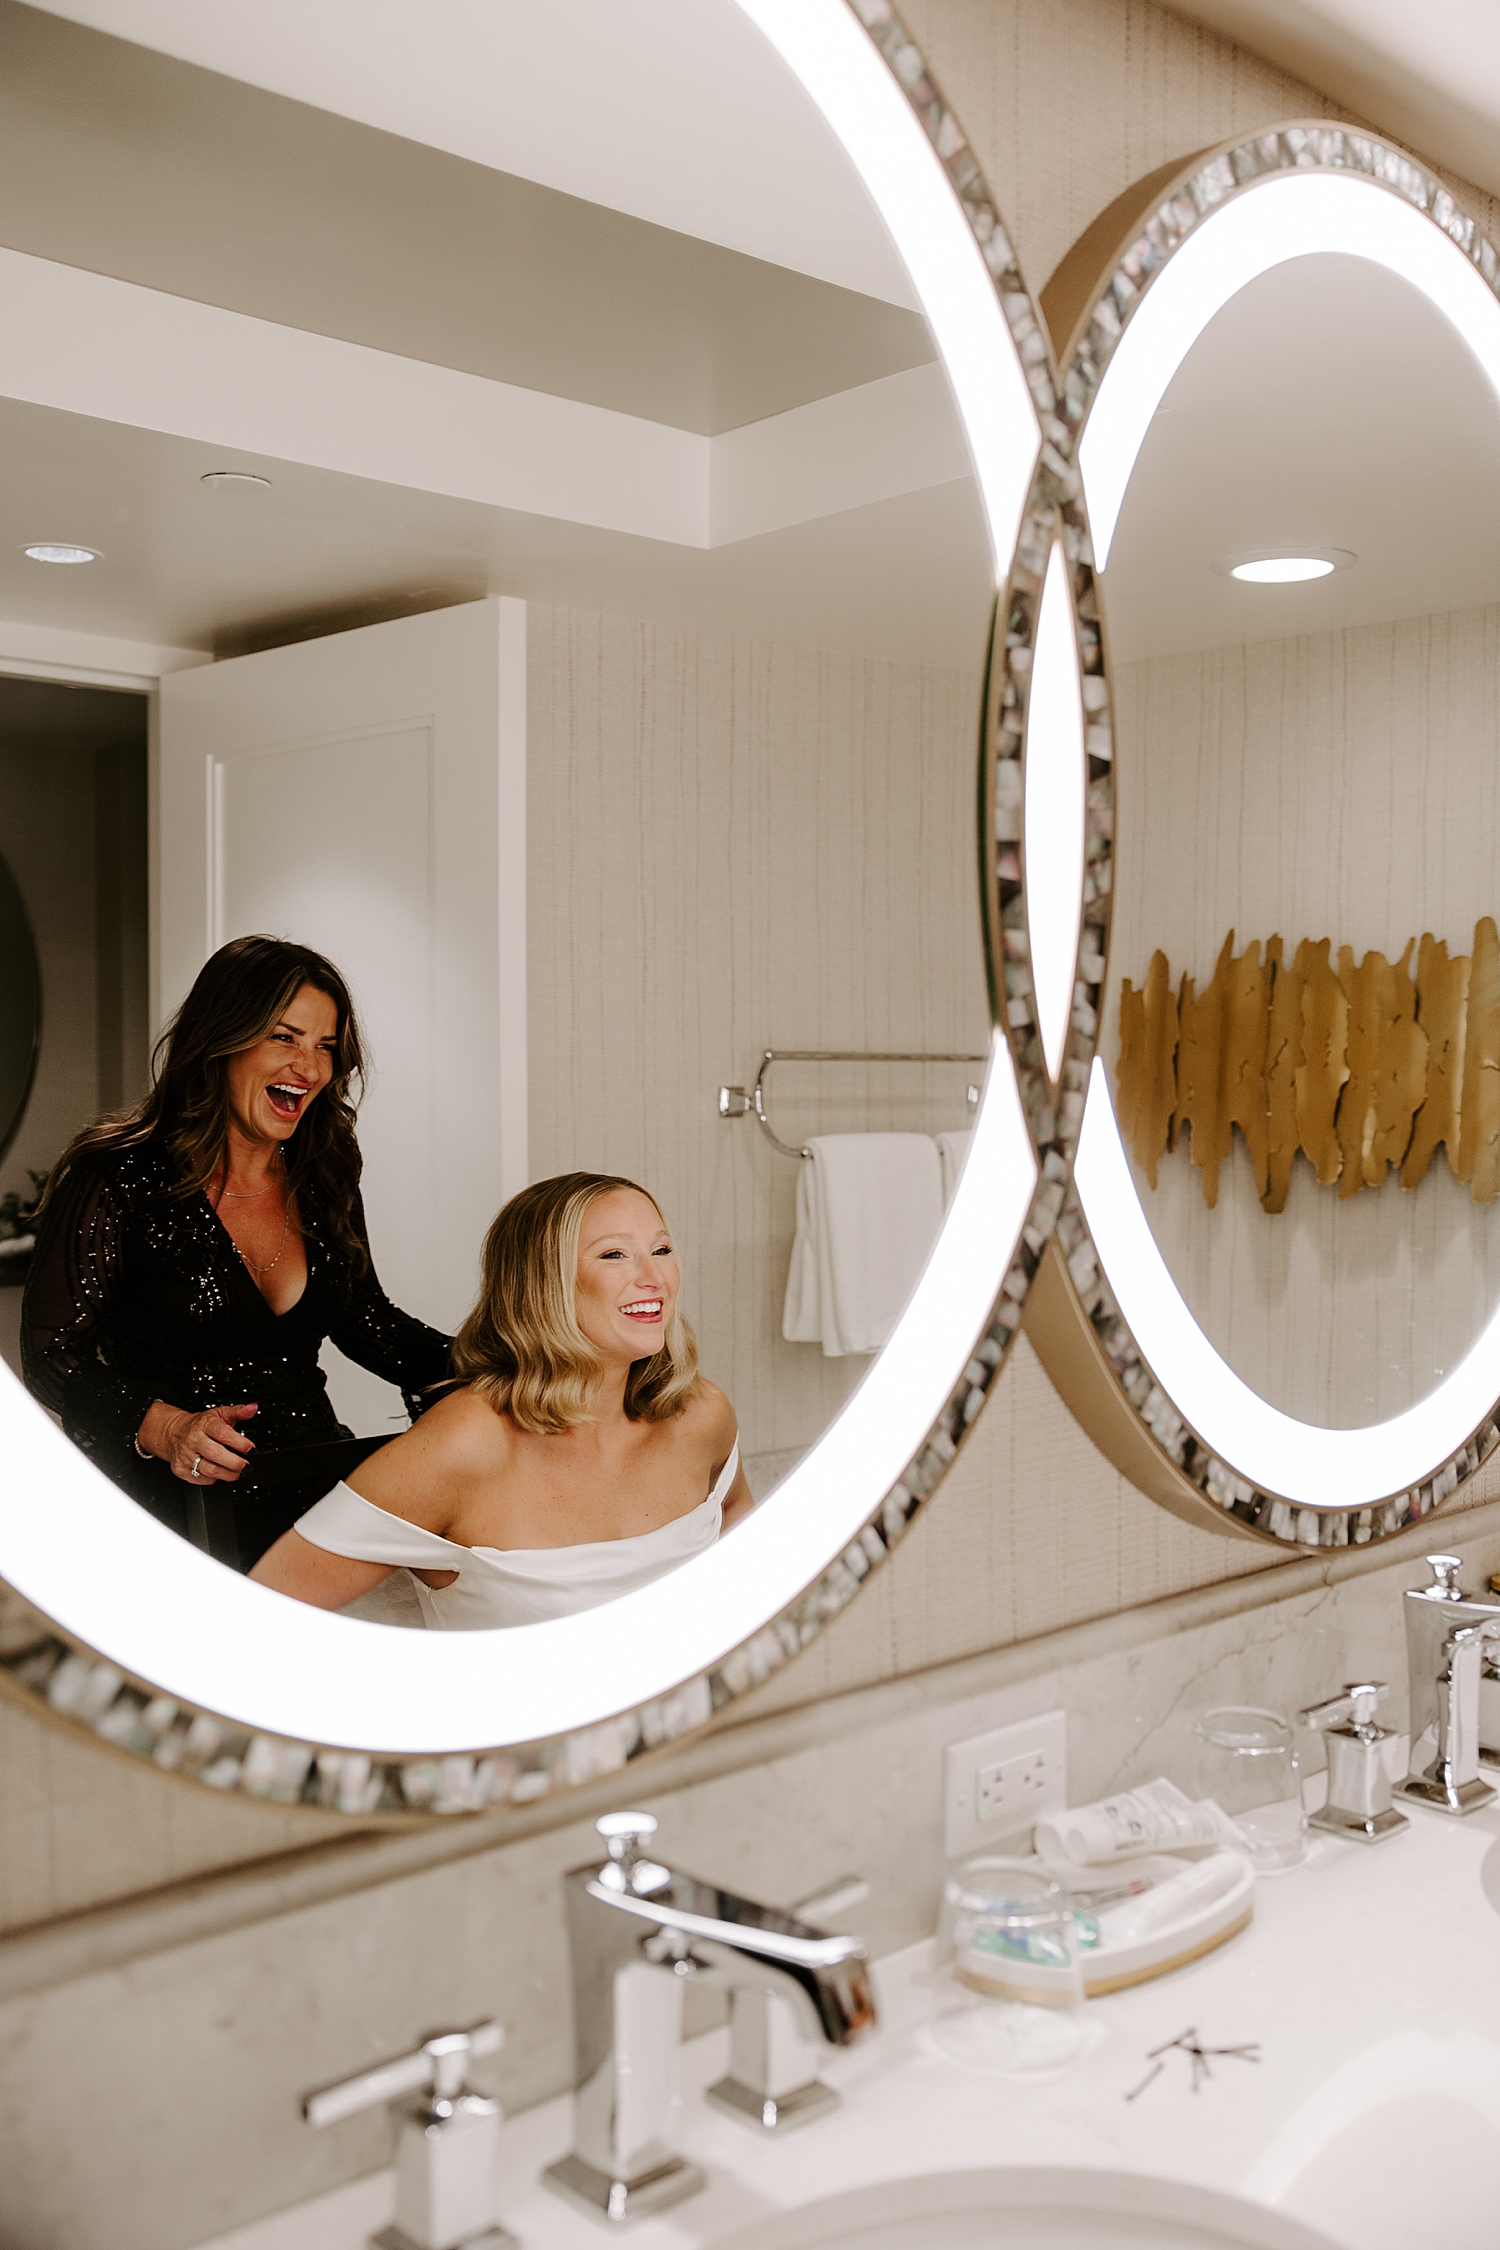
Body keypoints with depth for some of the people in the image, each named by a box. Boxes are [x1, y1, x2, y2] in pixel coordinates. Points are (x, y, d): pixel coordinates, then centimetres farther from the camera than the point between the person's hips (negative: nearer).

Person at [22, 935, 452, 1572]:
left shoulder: (324, 1178, 10)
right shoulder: (115, 1177, -6)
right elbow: (54, 1356, -6)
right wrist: (163, 1428, -23)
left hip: (316, 1490, 5)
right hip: (166, 1507, -4)